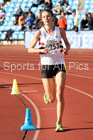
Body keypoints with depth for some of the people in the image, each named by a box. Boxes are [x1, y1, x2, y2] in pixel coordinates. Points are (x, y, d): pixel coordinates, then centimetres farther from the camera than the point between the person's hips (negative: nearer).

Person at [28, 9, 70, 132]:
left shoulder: (60, 31, 3)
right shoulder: (40, 32, -2)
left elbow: (67, 43, 19)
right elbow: (30, 49, 1)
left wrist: (66, 50, -4)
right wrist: (41, 50, -17)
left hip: (59, 65, 0)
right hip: (46, 66, 0)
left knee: (60, 93, -18)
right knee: (51, 100, 3)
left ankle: (59, 123, -9)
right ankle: (47, 95, 43)